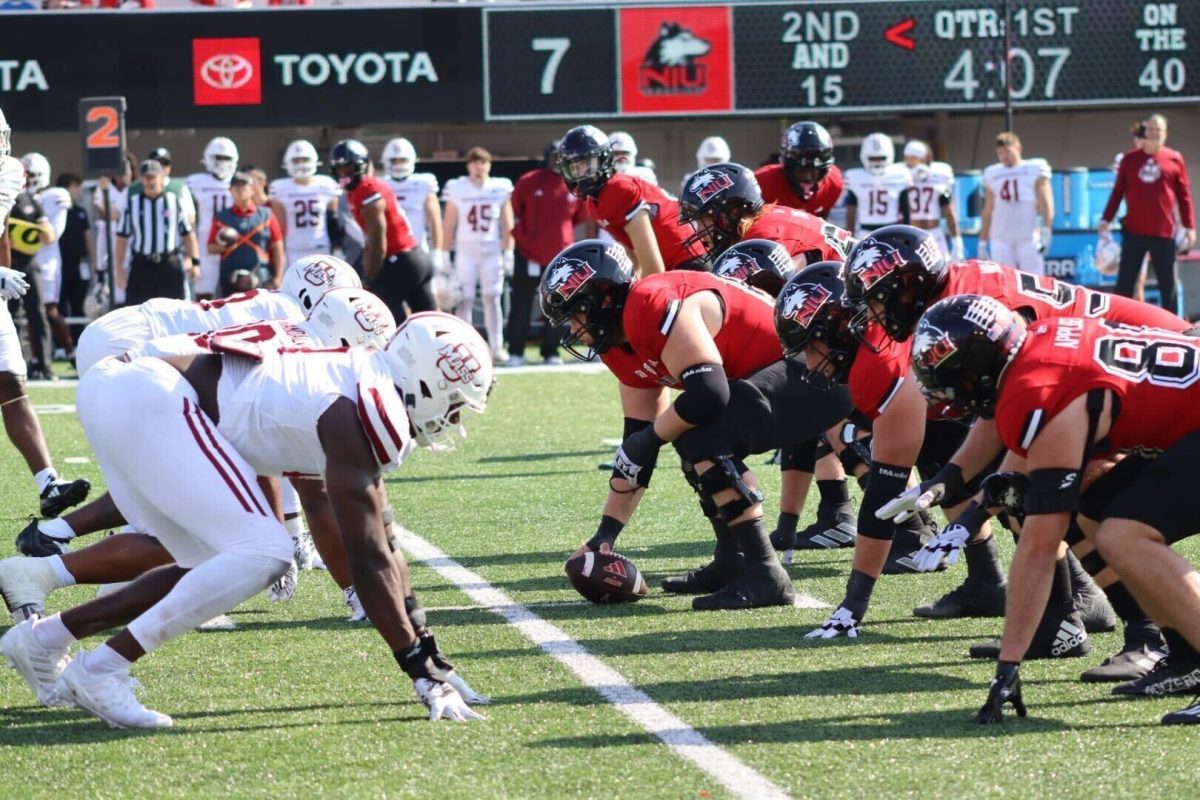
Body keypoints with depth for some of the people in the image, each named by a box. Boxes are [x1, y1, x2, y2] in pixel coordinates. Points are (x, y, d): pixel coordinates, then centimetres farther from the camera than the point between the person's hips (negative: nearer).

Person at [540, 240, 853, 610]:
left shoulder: (652, 304, -20)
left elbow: (708, 394, -28)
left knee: (703, 435, -23)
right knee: (691, 431, 18)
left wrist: (649, 438, -12)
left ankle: (765, 576, -21)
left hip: (817, 373, -11)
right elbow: (637, 439, 16)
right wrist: (605, 533, 13)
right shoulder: (623, 348, 12)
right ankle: (731, 564, 21)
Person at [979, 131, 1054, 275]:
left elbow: (1045, 203, -3)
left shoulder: (1034, 170, 4)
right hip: (1001, 240, 3)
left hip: (1028, 238, -3)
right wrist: (982, 243, 17)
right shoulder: (993, 175, 15)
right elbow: (987, 212, 20)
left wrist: (1046, 232, -15)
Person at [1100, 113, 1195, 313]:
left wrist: (1189, 227, 3)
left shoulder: (1174, 159, 3)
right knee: (1125, 282, 1)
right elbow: (1118, 192, 11)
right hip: (1134, 231, 1)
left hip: (1164, 233, -1)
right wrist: (1106, 219, 7)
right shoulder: (1130, 159, 6)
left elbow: (1184, 196, 6)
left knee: (1168, 284, 4)